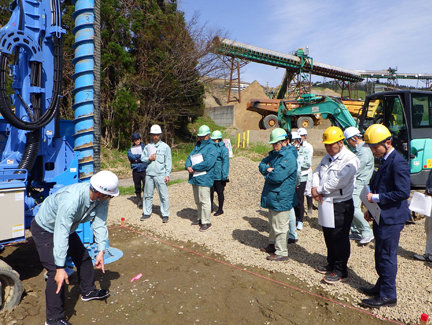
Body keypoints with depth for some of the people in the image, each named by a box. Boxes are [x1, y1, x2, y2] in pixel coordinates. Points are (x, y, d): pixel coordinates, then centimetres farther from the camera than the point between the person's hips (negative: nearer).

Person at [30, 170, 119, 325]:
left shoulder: (101, 198, -22)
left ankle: (88, 291, 40)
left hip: (67, 227, 8)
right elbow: (61, 235, -42)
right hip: (45, 230, -7)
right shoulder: (71, 200, -43)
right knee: (56, 273, -13)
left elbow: (99, 223, -18)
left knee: (83, 257, 17)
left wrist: (101, 251, -24)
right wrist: (60, 268, -39)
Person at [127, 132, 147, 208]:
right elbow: (130, 156, -7)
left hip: (144, 170, -3)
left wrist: (136, 159, -7)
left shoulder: (144, 147, 5)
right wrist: (140, 156, -10)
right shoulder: (131, 149, 12)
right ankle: (139, 201, 23)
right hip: (135, 170, 3)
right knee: (137, 187, 10)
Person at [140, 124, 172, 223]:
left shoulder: (165, 147, 1)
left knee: (163, 195, -2)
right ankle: (147, 213, 24)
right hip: (149, 174, 4)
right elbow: (142, 158, 15)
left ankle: (165, 214, 8)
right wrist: (149, 158, -7)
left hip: (161, 175, -4)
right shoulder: (148, 147, 11)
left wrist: (167, 175, -6)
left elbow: (168, 162, 0)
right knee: (147, 195, 11)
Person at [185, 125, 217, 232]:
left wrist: (194, 168, -15)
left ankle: (207, 222, 3)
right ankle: (200, 219, 31)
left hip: (204, 178, -9)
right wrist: (188, 166, -9)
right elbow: (190, 157, 13)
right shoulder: (197, 146, 20)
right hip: (194, 178, 9)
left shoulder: (212, 148, -8)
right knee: (197, 201, 17)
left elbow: (208, 163, -20)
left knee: (204, 201, -6)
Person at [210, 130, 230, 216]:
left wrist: (224, 176, -18)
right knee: (210, 191, 12)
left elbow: (226, 162, -15)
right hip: (211, 175, 6)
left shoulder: (223, 149, -12)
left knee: (220, 192, 6)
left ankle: (220, 209, 20)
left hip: (219, 176, -6)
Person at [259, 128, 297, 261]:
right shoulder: (274, 154, 12)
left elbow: (277, 176, -27)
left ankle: (281, 253, 11)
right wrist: (269, 169, -12)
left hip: (281, 197, -10)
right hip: (272, 196, 10)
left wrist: (267, 174, -7)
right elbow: (262, 165, 9)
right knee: (273, 223, 23)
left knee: (280, 226, 0)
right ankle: (272, 245, 38)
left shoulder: (289, 158, -19)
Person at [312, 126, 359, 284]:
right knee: (329, 236, 19)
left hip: (342, 205, -8)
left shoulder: (350, 159, -15)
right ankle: (331, 264, 35)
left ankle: (341, 271, 14)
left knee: (340, 239, 1)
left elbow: (338, 182, -24)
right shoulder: (327, 157, 12)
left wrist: (320, 190, -15)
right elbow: (317, 173, 10)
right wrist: (315, 188, -10)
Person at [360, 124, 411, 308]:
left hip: (391, 218, -9)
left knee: (387, 256, 1)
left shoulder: (398, 163, -19)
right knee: (381, 255, 19)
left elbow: (403, 192, -24)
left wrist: (376, 198, -19)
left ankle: (388, 296, 14)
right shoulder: (385, 161, 12)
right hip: (381, 216, 10)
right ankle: (381, 286, 34)